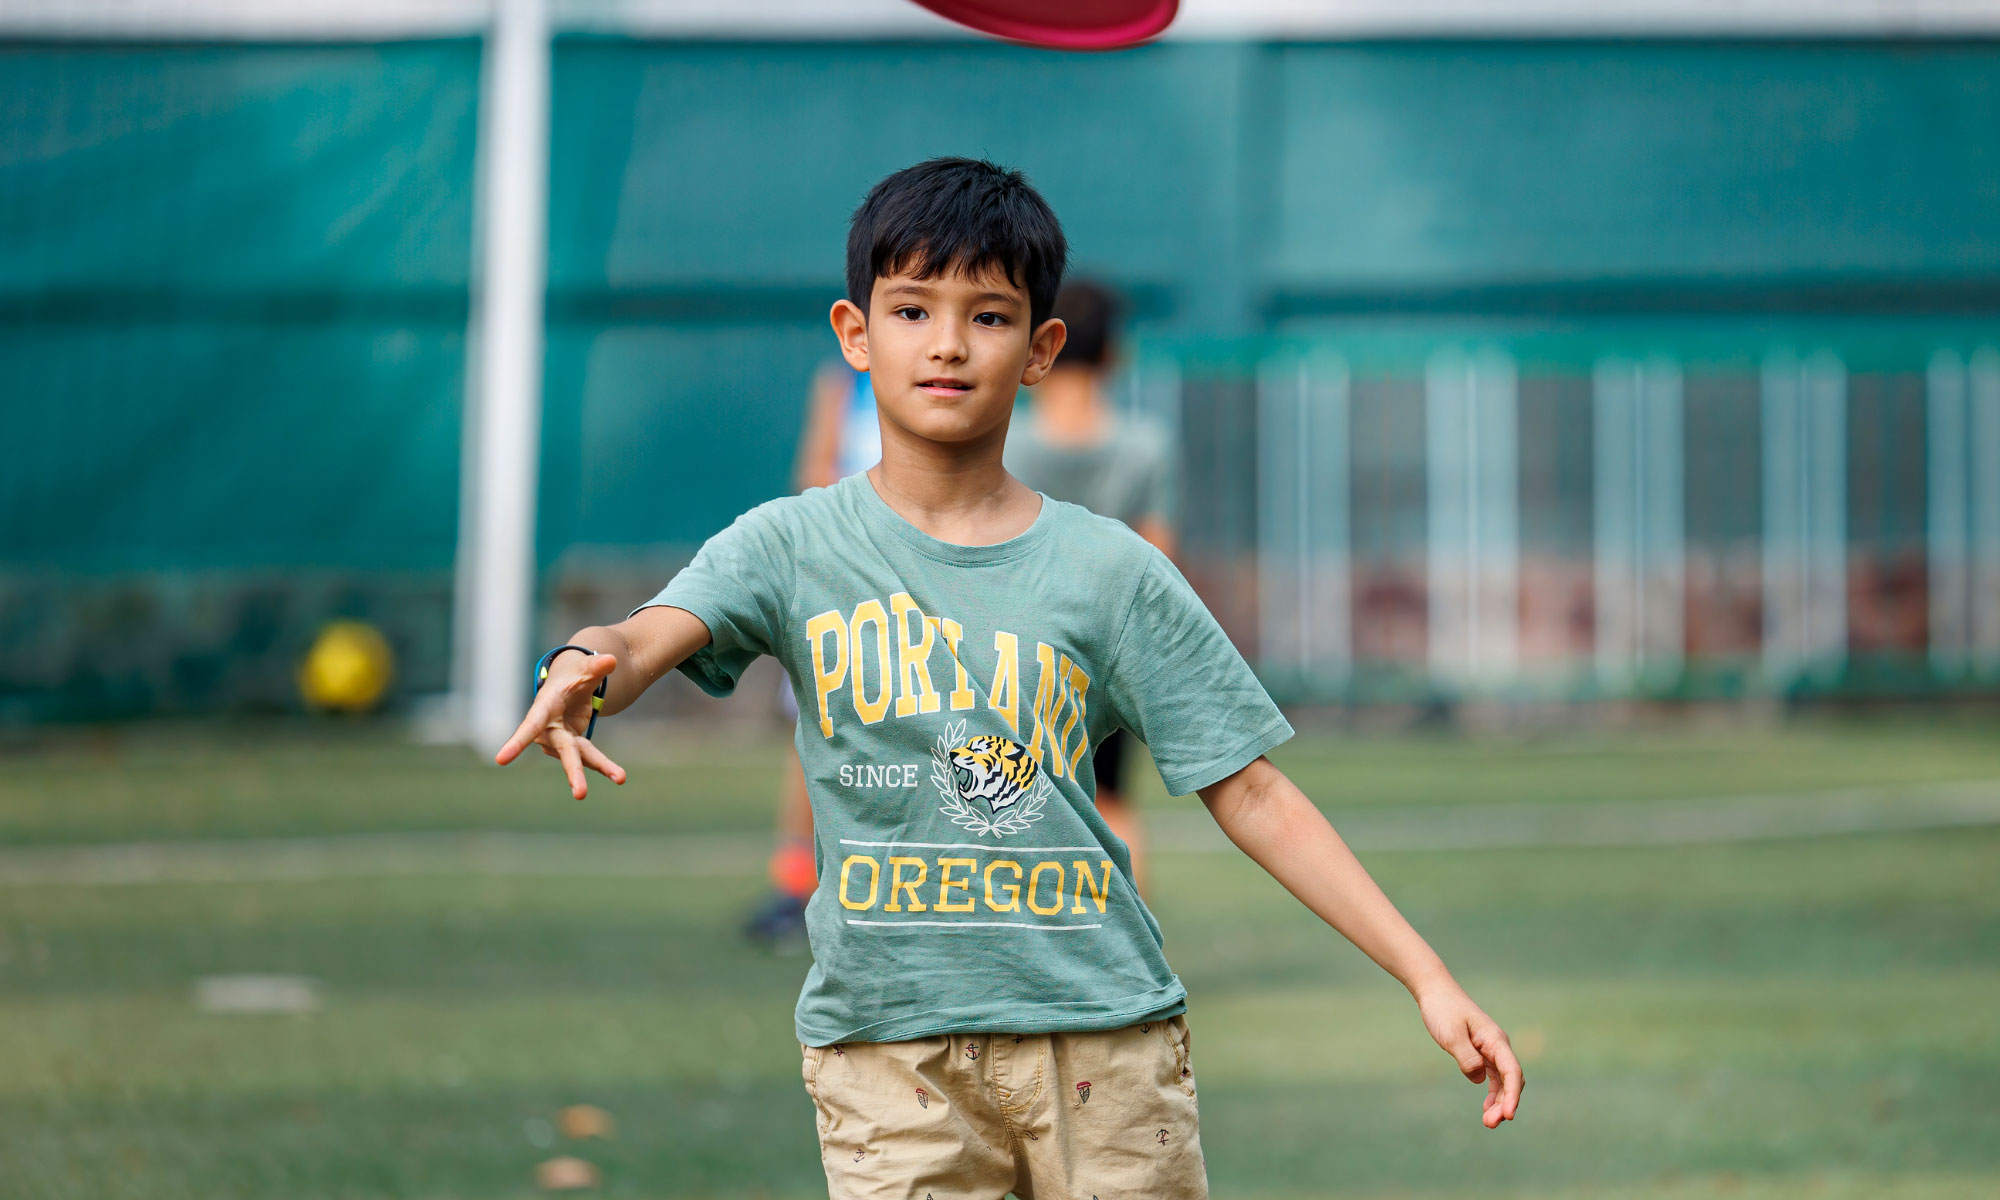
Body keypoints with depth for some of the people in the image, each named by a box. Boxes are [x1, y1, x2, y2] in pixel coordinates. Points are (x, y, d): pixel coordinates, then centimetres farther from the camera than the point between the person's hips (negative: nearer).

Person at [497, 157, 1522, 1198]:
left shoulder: (1112, 573, 4)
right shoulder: (794, 548, 3)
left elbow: (1251, 796, 5)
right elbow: (654, 635, -15)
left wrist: (1427, 979, -2)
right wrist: (584, 667, -41)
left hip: (1105, 1038, 1)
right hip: (887, 1050, -1)